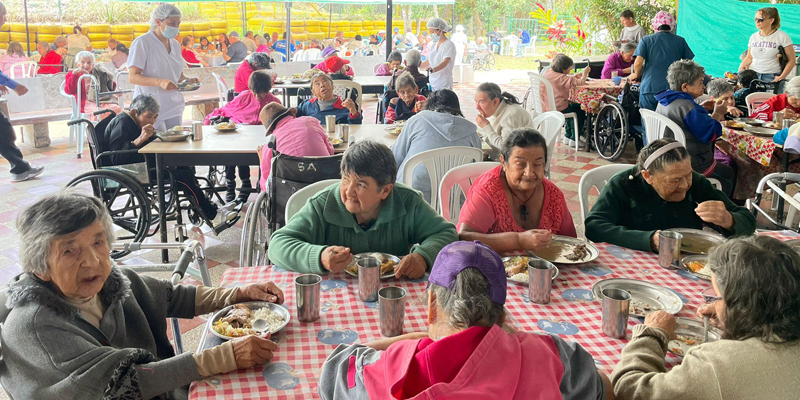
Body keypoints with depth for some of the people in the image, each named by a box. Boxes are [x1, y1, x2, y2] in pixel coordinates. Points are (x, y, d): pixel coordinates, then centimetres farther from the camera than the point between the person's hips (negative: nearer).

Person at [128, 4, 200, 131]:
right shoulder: (142, 43, -8)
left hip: (174, 108, 7)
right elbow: (133, 77, -14)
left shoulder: (175, 44, 13)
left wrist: (187, 80, 0)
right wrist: (160, 82, -29)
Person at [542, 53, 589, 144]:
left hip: (546, 107, 9)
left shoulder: (546, 73, 3)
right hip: (557, 109, -8)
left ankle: (568, 136, 37)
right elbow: (581, 82, -22)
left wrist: (573, 76, 11)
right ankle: (574, 139, 19)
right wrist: (585, 73, -4)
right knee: (580, 110, 16)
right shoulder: (561, 78, -22)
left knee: (572, 105, 32)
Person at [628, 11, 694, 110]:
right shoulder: (680, 41, 8)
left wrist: (637, 75, 13)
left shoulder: (646, 40, 3)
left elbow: (638, 62, -6)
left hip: (649, 88, -1)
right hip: (673, 88, 1)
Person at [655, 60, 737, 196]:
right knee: (730, 174, 14)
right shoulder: (687, 106, -26)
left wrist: (702, 109, 10)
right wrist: (717, 114, -6)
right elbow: (709, 134, -22)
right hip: (693, 167, -10)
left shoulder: (664, 102, 4)